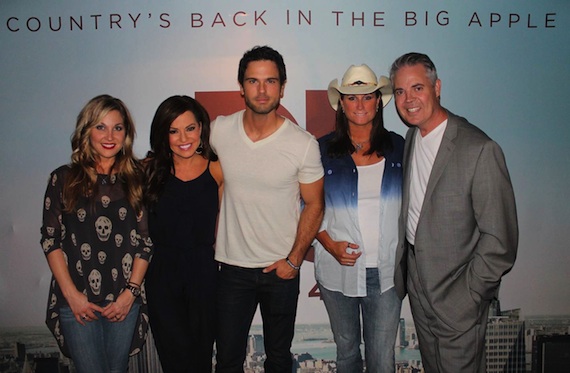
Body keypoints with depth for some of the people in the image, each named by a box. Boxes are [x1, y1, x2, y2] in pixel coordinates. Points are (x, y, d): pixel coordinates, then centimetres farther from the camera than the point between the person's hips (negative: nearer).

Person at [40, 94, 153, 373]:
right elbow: (50, 240, 1)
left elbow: (146, 241, 4)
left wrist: (131, 292, -4)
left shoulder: (136, 180, 4)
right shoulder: (64, 179, 1)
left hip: (124, 301, 2)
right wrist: (71, 294, -6)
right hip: (77, 302, -1)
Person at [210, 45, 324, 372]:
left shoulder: (304, 144, -13)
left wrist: (294, 260, -8)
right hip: (232, 267, 1)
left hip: (281, 269, -1)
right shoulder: (220, 131, -7)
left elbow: (314, 205, -4)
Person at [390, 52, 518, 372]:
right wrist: (404, 270, 6)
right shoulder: (412, 137, 3)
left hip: (457, 294, -6)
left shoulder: (479, 150, -22)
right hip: (417, 281, 7)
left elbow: (500, 238, -19)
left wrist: (469, 295, -15)